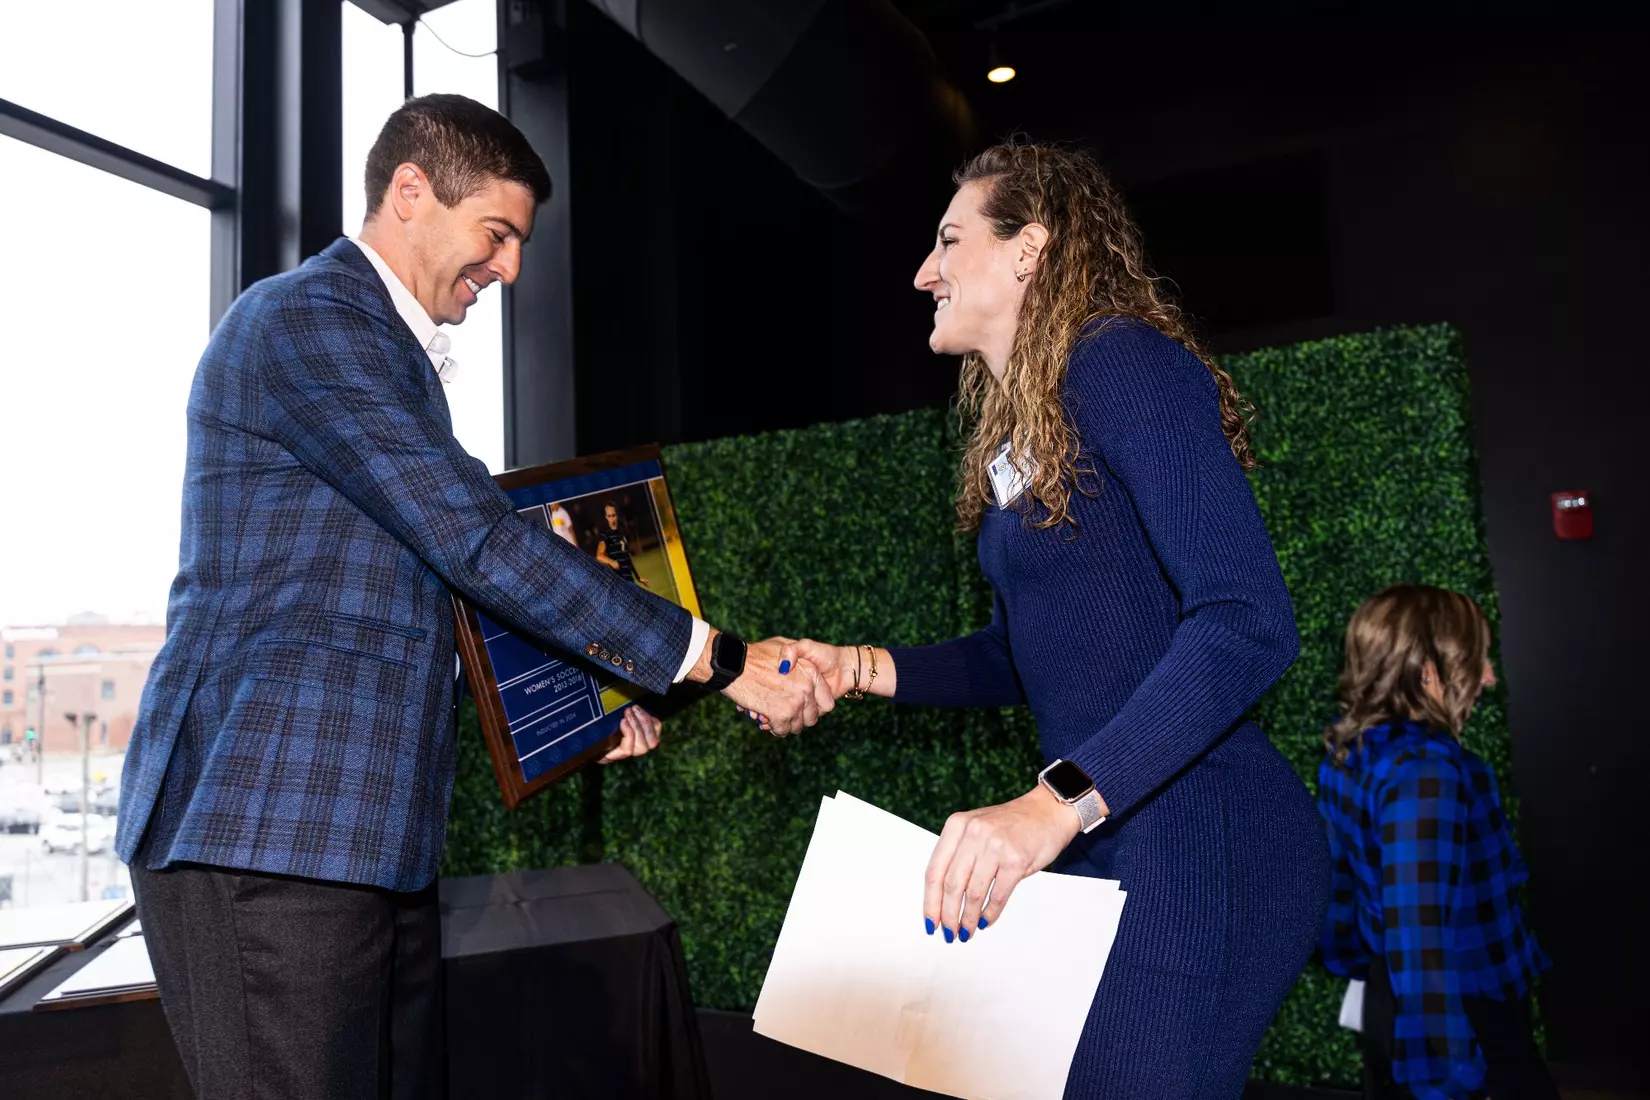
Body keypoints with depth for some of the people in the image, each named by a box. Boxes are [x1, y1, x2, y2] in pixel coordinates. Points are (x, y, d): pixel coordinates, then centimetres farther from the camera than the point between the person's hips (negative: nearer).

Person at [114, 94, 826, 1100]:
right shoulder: (307, 322, -10)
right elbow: (479, 542, -18)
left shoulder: (391, 352, 21)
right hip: (267, 828, -9)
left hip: (371, 832, 9)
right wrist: (720, 659, -15)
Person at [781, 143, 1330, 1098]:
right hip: (1099, 842, 9)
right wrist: (862, 668, 5)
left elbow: (1248, 621, -25)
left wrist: (1059, 801, -34)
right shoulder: (1017, 433, 13)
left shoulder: (1123, 364, -14)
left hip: (1204, 842, -9)